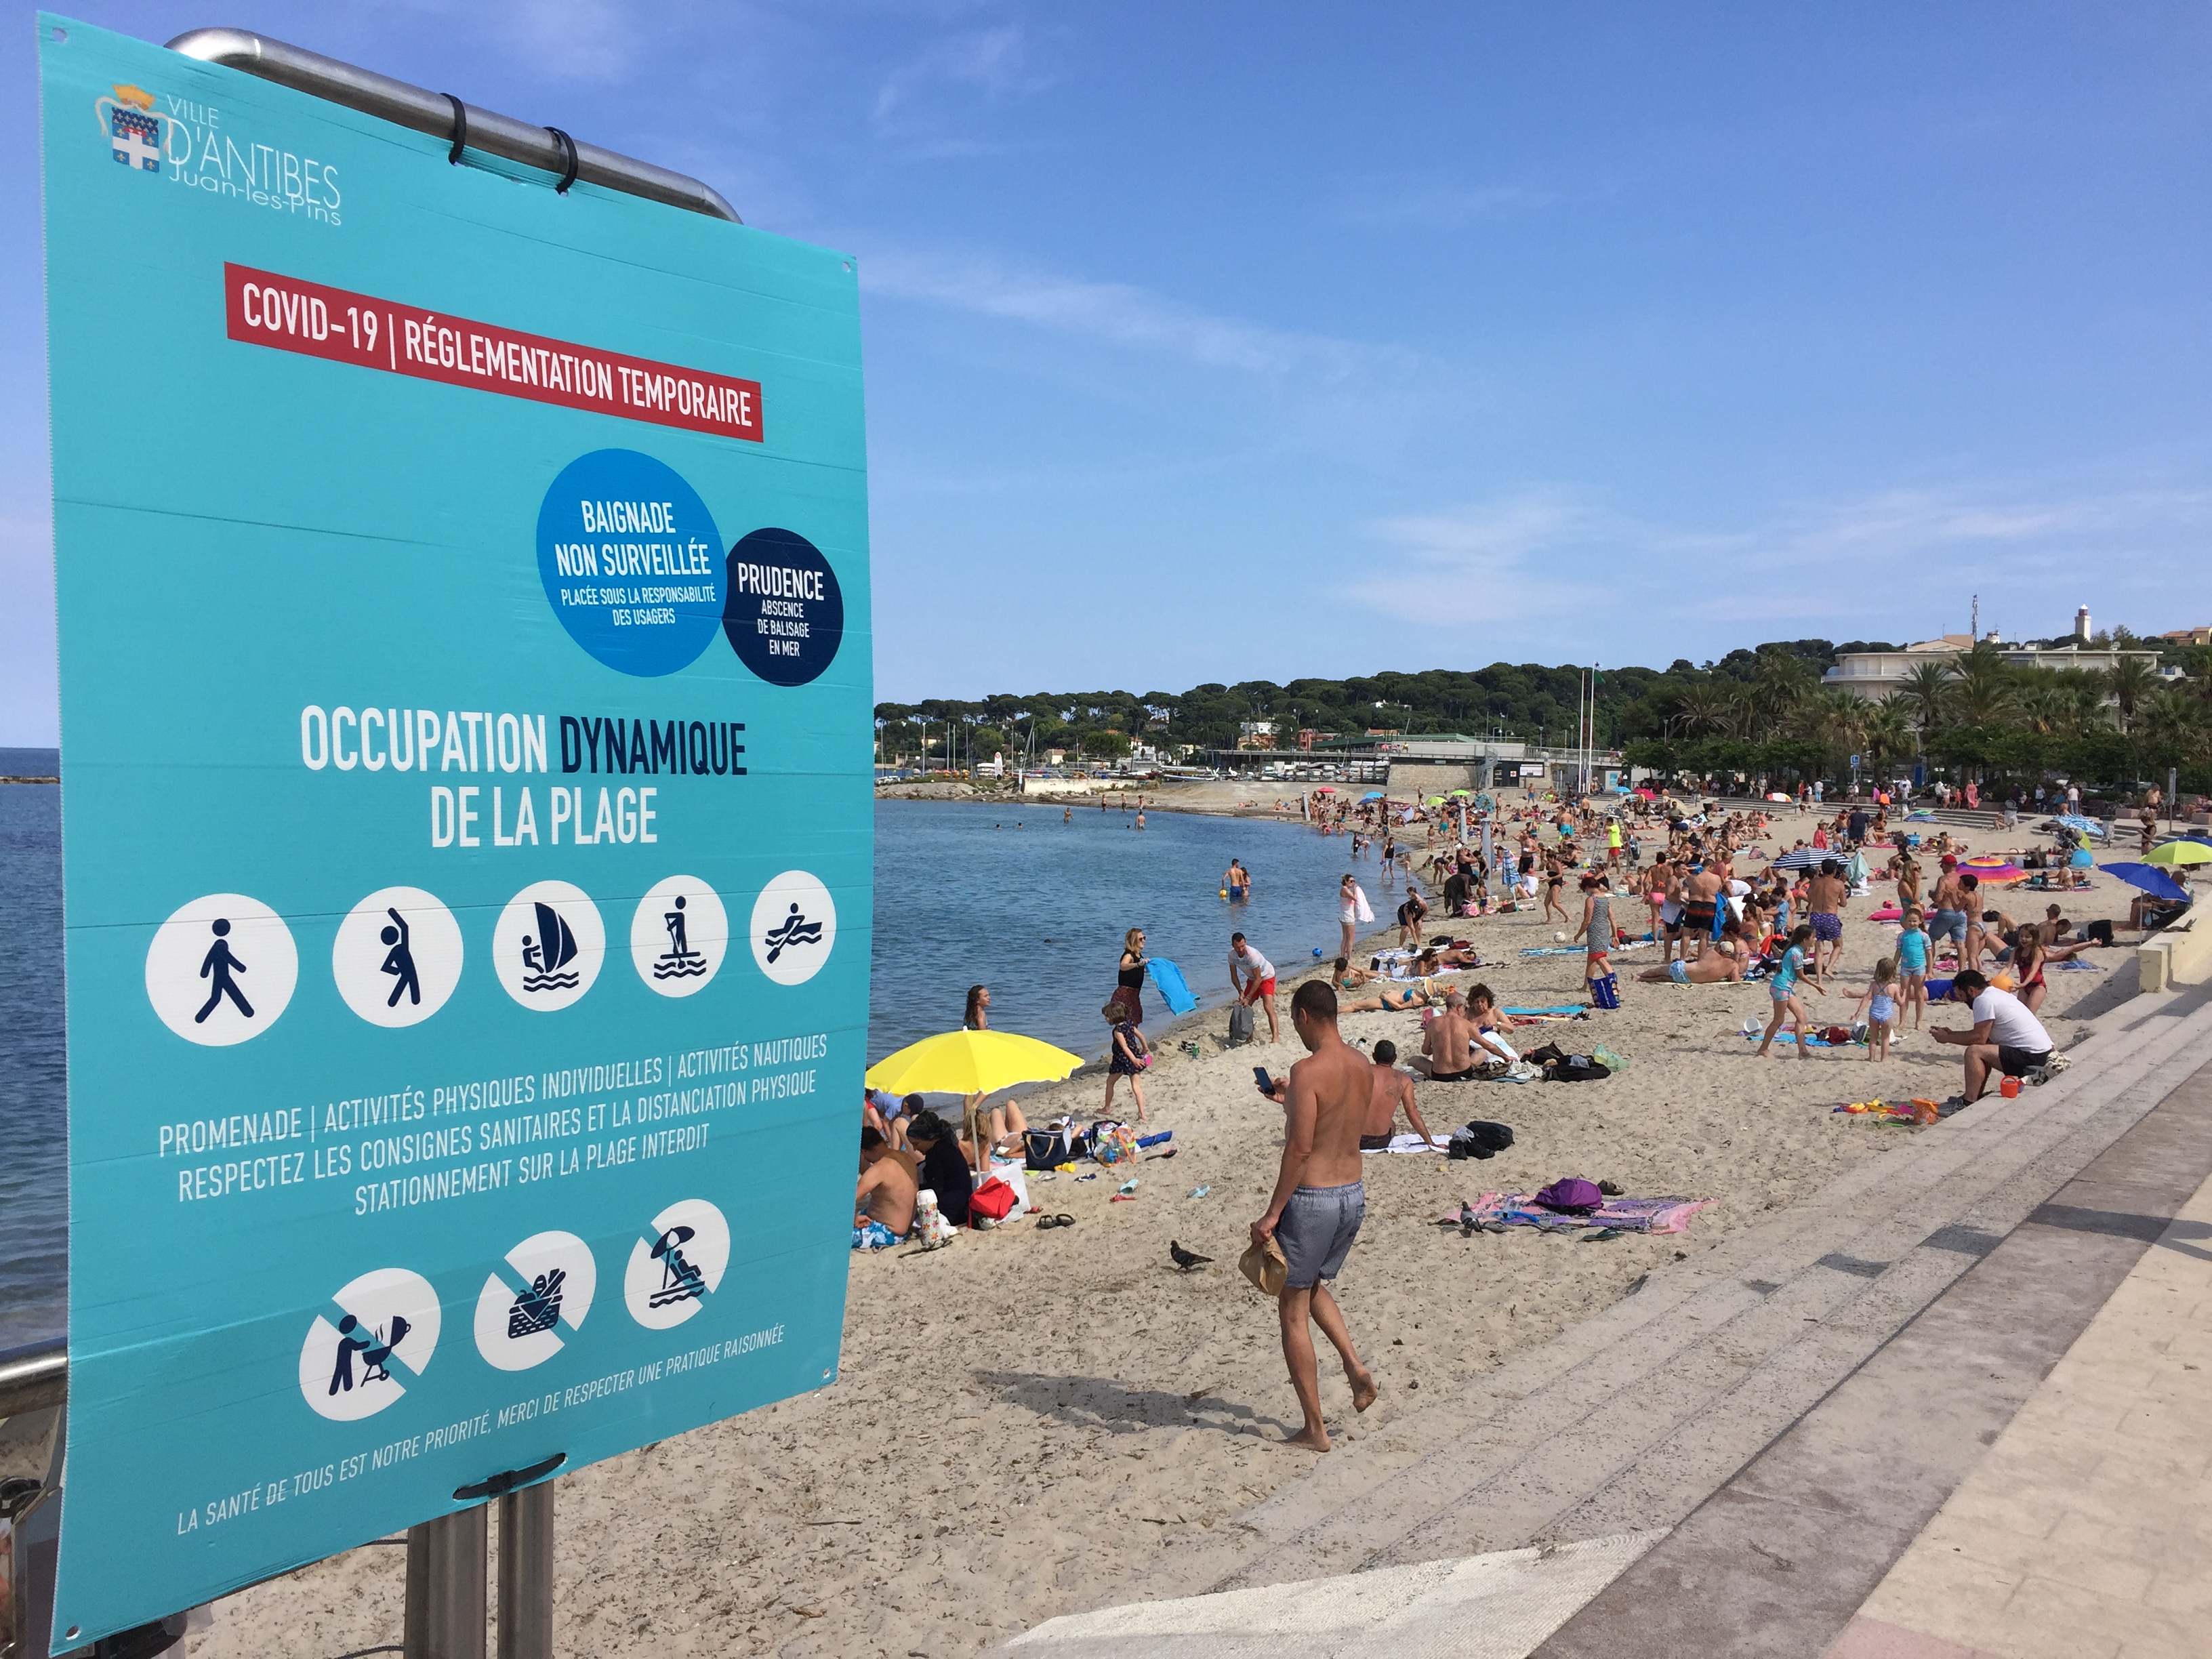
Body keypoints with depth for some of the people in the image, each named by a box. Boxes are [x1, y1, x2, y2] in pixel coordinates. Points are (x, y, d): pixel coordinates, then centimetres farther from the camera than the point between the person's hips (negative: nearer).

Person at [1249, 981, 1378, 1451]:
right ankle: (1354, 1365, 14)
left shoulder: (1308, 1070, -20)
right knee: (1313, 1286, 30)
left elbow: (1300, 1149, -22)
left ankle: (1315, 1430, 11)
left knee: (1293, 1310, 6)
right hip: (1353, 1195, 8)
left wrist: (1272, 1214, -16)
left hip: (1311, 1199, -8)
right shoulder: (1363, 1066, 4)